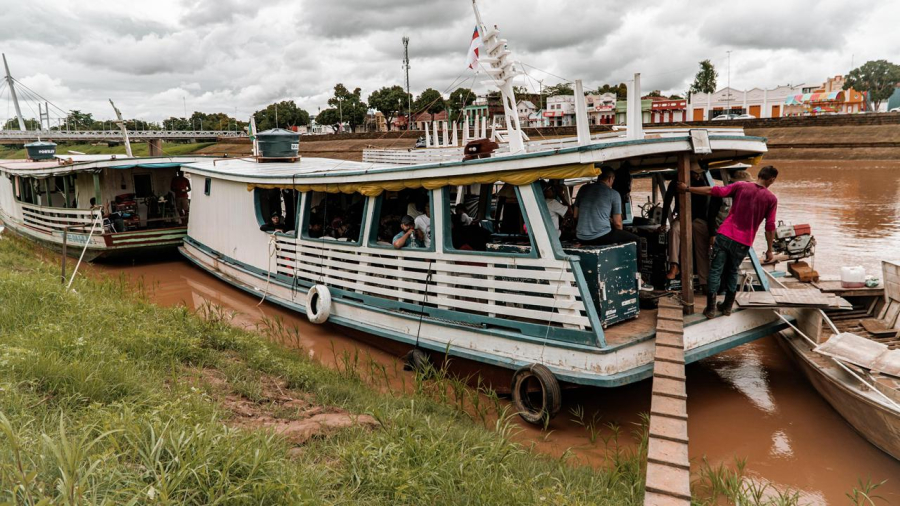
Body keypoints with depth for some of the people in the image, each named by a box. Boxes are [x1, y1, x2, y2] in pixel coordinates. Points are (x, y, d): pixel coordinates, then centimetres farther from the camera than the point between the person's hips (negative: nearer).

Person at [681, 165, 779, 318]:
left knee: (716, 271, 6)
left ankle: (710, 308, 6)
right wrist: (769, 250, 8)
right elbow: (770, 227, 0)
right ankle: (727, 306, 26)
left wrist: (687, 189, 1)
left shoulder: (741, 186, 0)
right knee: (732, 272, 20)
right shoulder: (771, 198, 0)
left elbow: (714, 191, -4)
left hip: (725, 236, -1)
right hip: (743, 243, 1)